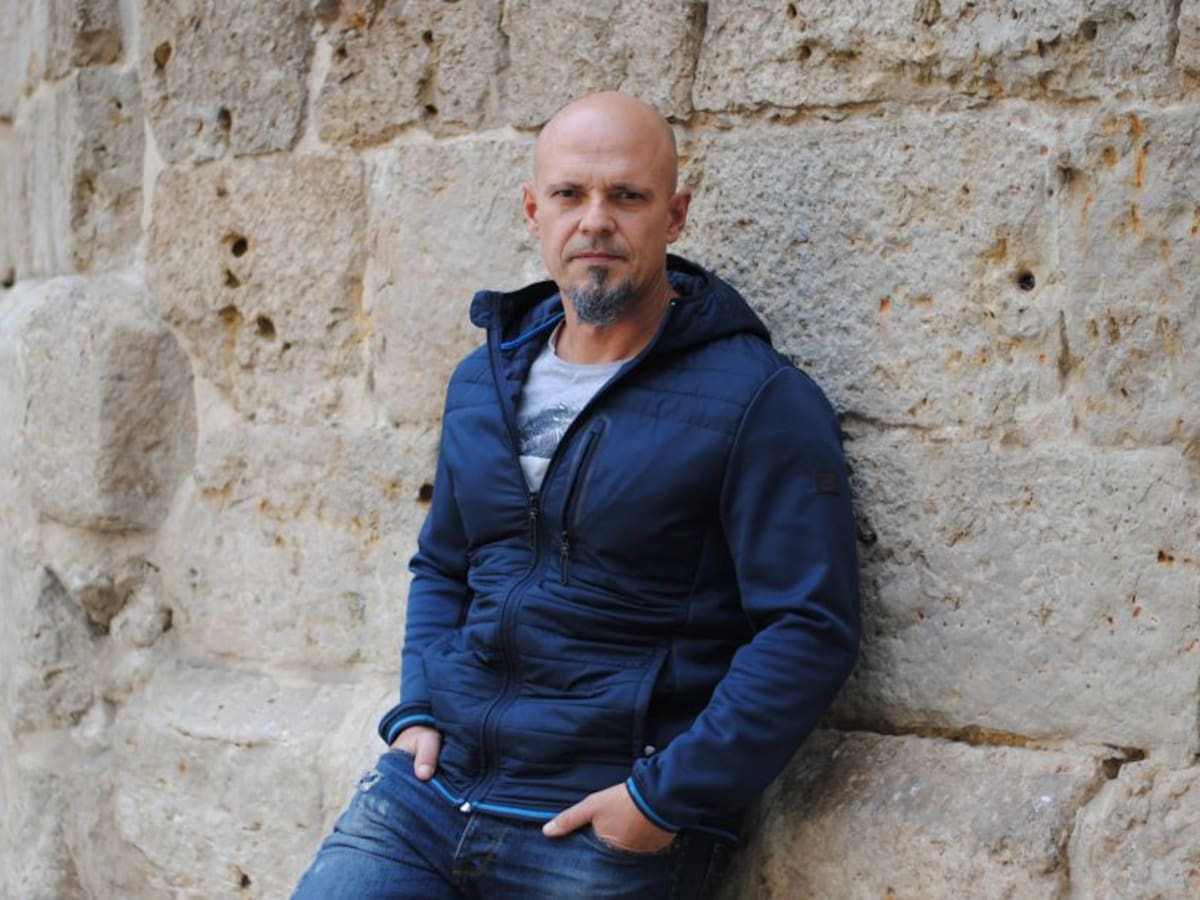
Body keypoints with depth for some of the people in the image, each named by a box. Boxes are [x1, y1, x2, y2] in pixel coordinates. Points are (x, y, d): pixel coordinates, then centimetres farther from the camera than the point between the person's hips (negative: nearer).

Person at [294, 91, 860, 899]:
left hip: (608, 834, -5)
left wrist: (666, 798, -16)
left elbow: (811, 629, -14)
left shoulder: (759, 401, -9)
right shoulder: (483, 380, 12)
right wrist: (417, 712, 8)